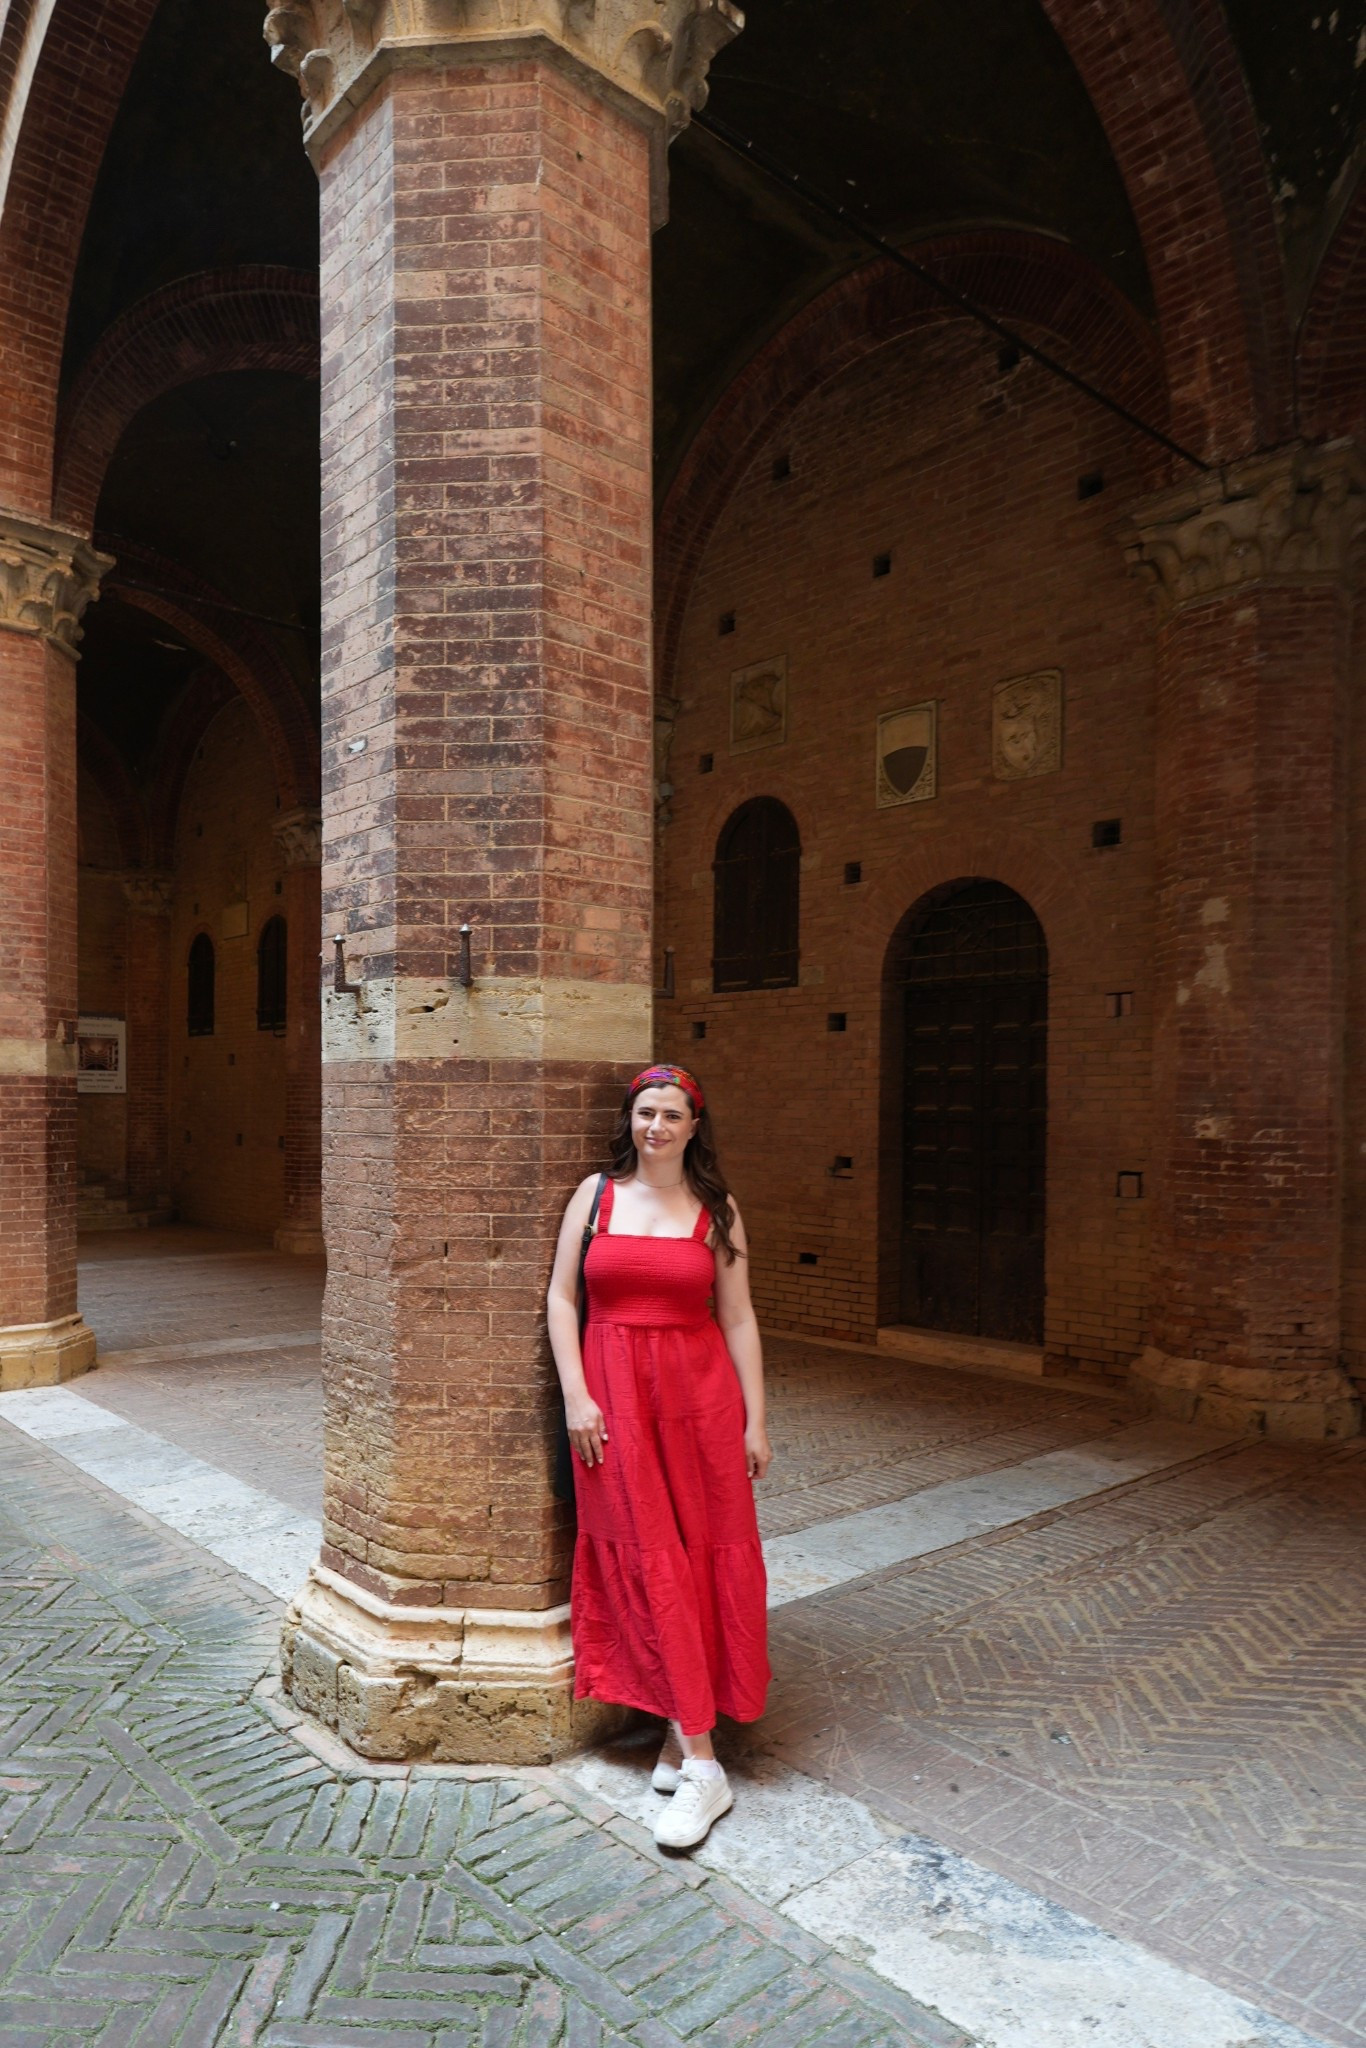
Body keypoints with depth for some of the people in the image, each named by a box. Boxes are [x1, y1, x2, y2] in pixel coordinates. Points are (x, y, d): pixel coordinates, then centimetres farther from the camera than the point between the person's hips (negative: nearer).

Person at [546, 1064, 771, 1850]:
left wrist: (756, 1420, 1)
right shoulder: (596, 1194, 2)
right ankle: (702, 1766, 8)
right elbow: (560, 1297, 2)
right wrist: (575, 1395, -6)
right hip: (616, 1394, -1)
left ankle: (684, 1735, 19)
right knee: (649, 1562, 0)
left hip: (700, 1392, 1)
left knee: (706, 1557, 4)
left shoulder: (717, 1210, 3)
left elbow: (738, 1318, 3)